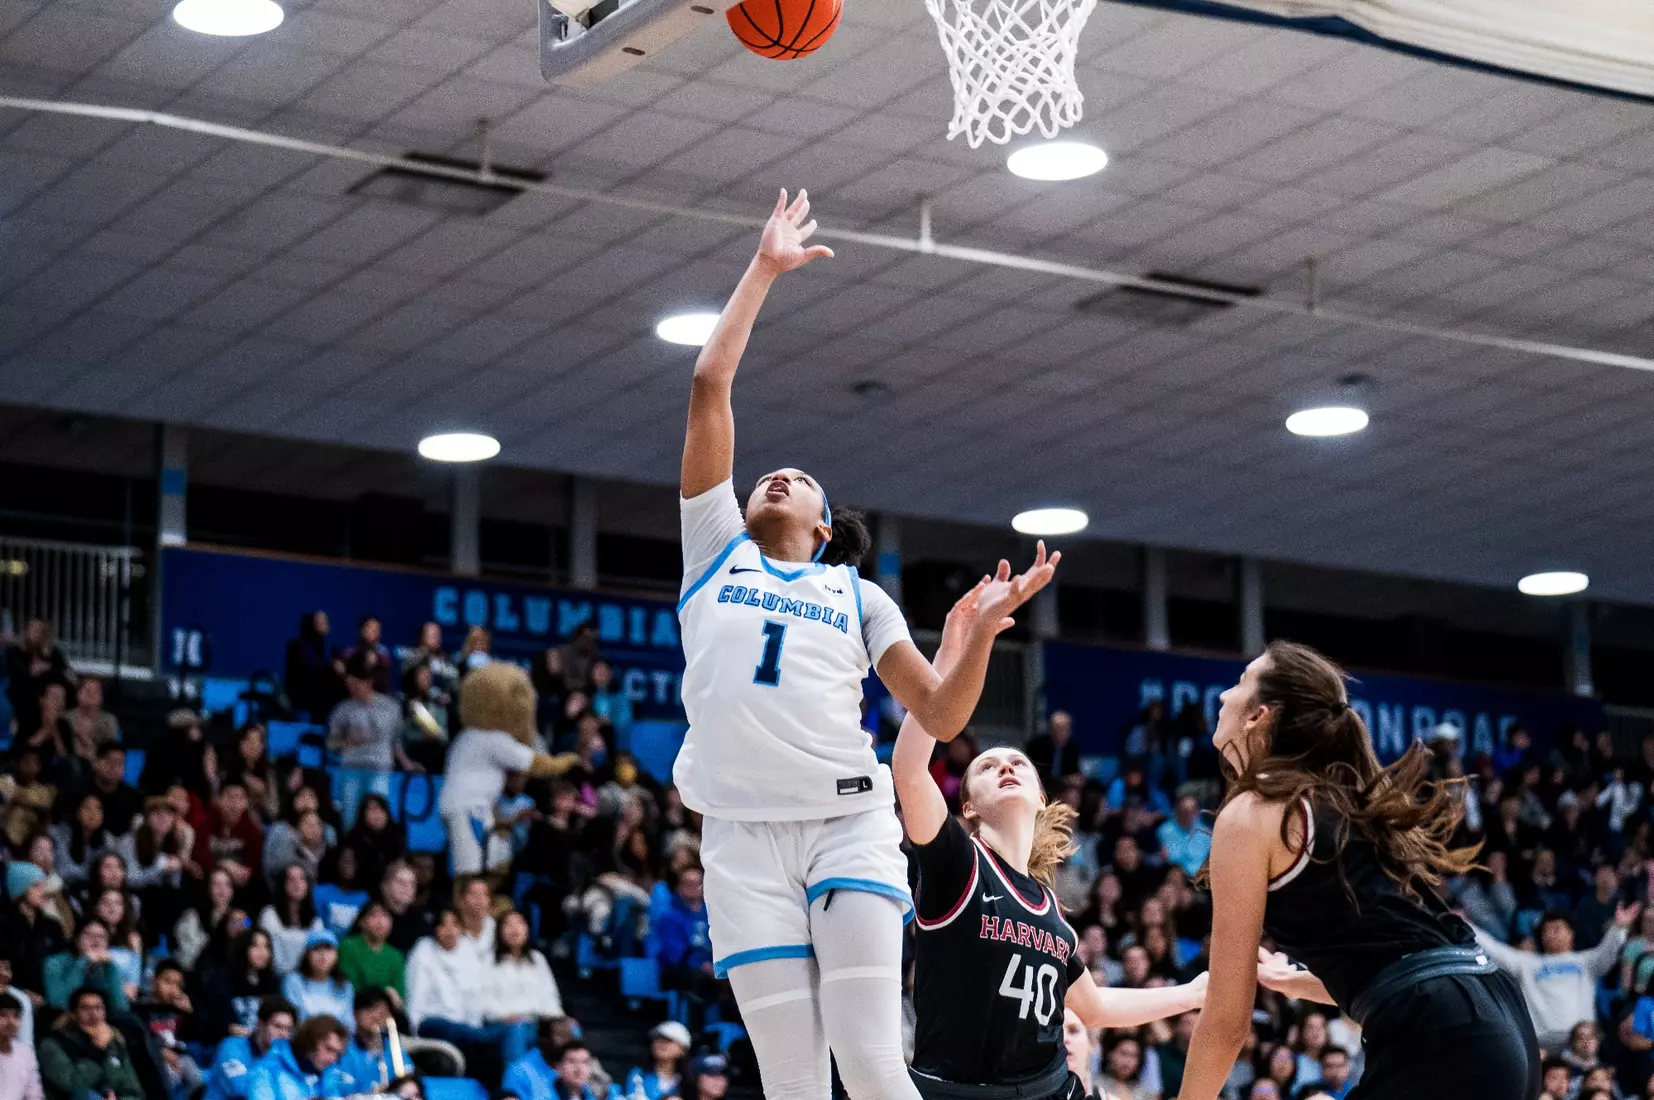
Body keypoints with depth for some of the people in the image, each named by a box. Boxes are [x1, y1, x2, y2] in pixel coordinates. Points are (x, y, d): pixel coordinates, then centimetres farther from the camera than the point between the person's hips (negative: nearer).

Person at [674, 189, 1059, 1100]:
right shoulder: (716, 551, 19)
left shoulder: (857, 595, 19)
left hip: (848, 821, 0)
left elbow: (940, 718, 11)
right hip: (743, 833, 0)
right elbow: (709, 385, 14)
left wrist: (984, 631, -5)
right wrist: (762, 272, 17)